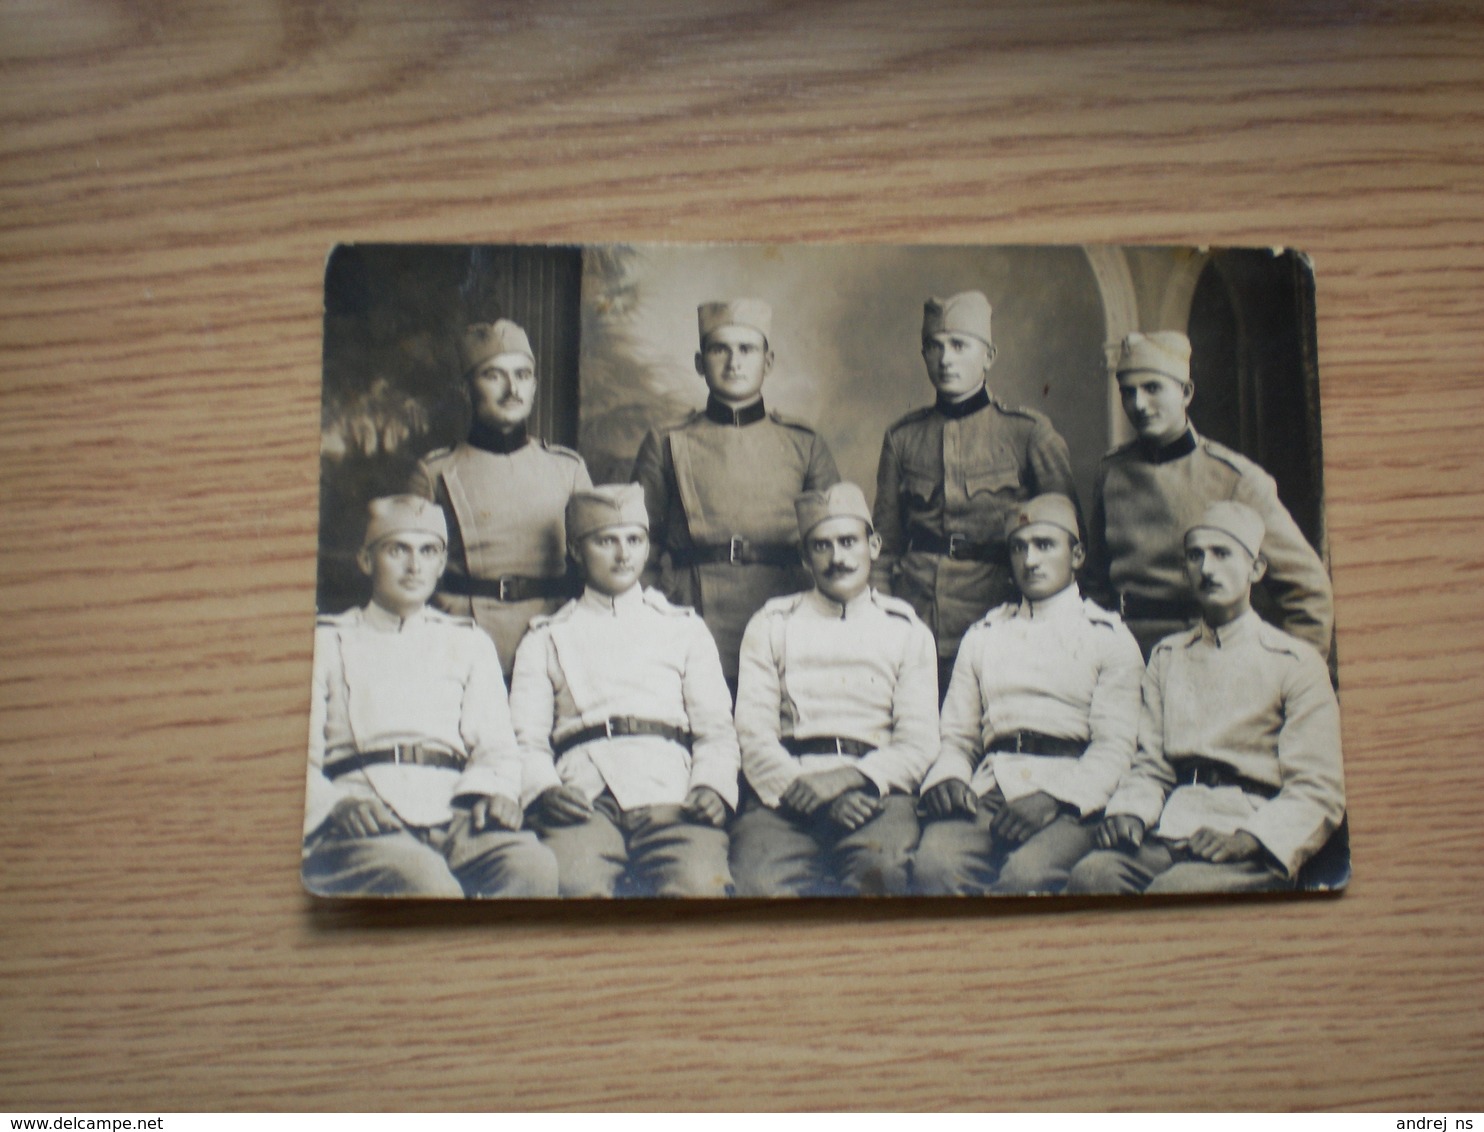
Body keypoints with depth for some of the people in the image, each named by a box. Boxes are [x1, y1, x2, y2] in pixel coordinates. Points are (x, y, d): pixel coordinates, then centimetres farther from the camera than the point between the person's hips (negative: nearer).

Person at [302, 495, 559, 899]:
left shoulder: (469, 642, 28)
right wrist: (338, 804, -14)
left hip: (455, 813, 3)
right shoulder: (328, 642, 21)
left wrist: (495, 790, -7)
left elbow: (495, 745, 17)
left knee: (534, 866, -32)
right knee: (427, 883, -38)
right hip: (364, 825, -2)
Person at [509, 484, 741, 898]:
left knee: (700, 884, -31)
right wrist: (544, 788, -9)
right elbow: (527, 737, 13)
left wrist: (712, 786, -3)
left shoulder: (685, 628, 27)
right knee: (573, 886, -33)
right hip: (586, 798, 0)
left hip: (670, 794, 1)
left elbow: (716, 729, 18)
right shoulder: (546, 639, 25)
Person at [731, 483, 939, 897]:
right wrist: (813, 793, -11)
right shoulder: (771, 626, 18)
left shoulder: (908, 632, 19)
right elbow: (754, 735, 7)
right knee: (762, 882, -32)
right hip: (786, 795, 0)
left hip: (875, 791, 0)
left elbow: (918, 743, 9)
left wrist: (850, 778, -11)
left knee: (880, 872, -35)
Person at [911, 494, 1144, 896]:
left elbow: (1114, 746, 1)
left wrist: (1050, 799, -15)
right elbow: (958, 734, 20)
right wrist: (947, 776, -4)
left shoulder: (1110, 637, 13)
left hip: (1070, 798, -2)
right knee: (934, 864, -30)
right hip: (989, 790, 3)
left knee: (1026, 875, -35)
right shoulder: (981, 636, 25)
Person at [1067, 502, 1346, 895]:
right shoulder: (1166, 657, 21)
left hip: (1253, 851, -3)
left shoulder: (1297, 663, 7)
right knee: (1091, 874, -28)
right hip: (1169, 832, 3)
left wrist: (1248, 839, -17)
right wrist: (1128, 812, -4)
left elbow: (1317, 793, 0)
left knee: (1173, 889, -34)